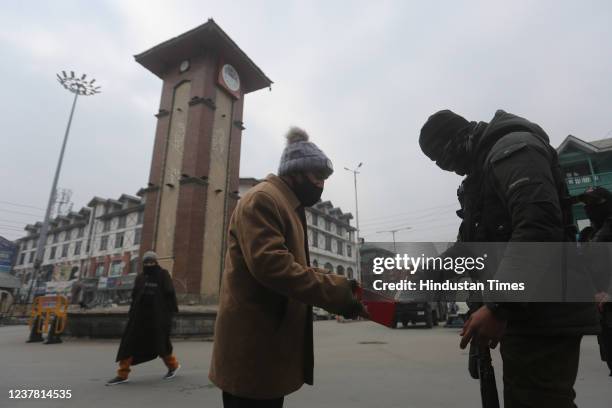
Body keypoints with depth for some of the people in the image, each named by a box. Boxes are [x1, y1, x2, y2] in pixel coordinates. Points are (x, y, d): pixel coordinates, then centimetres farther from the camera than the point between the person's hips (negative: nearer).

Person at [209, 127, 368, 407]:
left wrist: (339, 284, 4)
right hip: (252, 346, -10)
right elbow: (270, 265, -28)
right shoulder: (262, 199, -14)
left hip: (270, 343, 10)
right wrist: (336, 293, -25)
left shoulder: (289, 207, 20)